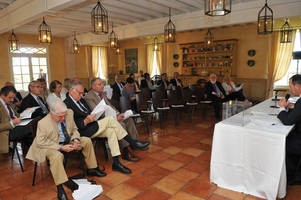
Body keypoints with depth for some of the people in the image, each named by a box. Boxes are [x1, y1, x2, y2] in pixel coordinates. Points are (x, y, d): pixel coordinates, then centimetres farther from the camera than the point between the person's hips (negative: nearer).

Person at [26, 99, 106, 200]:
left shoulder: (69, 113, -12)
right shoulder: (43, 123, -25)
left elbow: (74, 129, 4)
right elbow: (40, 142, -21)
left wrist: (76, 139, -18)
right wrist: (60, 147, -28)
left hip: (68, 142, 6)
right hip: (50, 146, -6)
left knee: (87, 141, -2)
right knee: (57, 156, -38)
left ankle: (91, 169, 11)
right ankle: (60, 188, -26)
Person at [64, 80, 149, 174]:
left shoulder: (81, 100, 16)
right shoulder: (66, 104, -11)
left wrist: (93, 116, 0)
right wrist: (86, 121, -29)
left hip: (91, 126, 9)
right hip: (84, 130, -8)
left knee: (111, 131, -15)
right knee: (109, 119, -21)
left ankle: (116, 162, -10)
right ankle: (132, 142, -14)